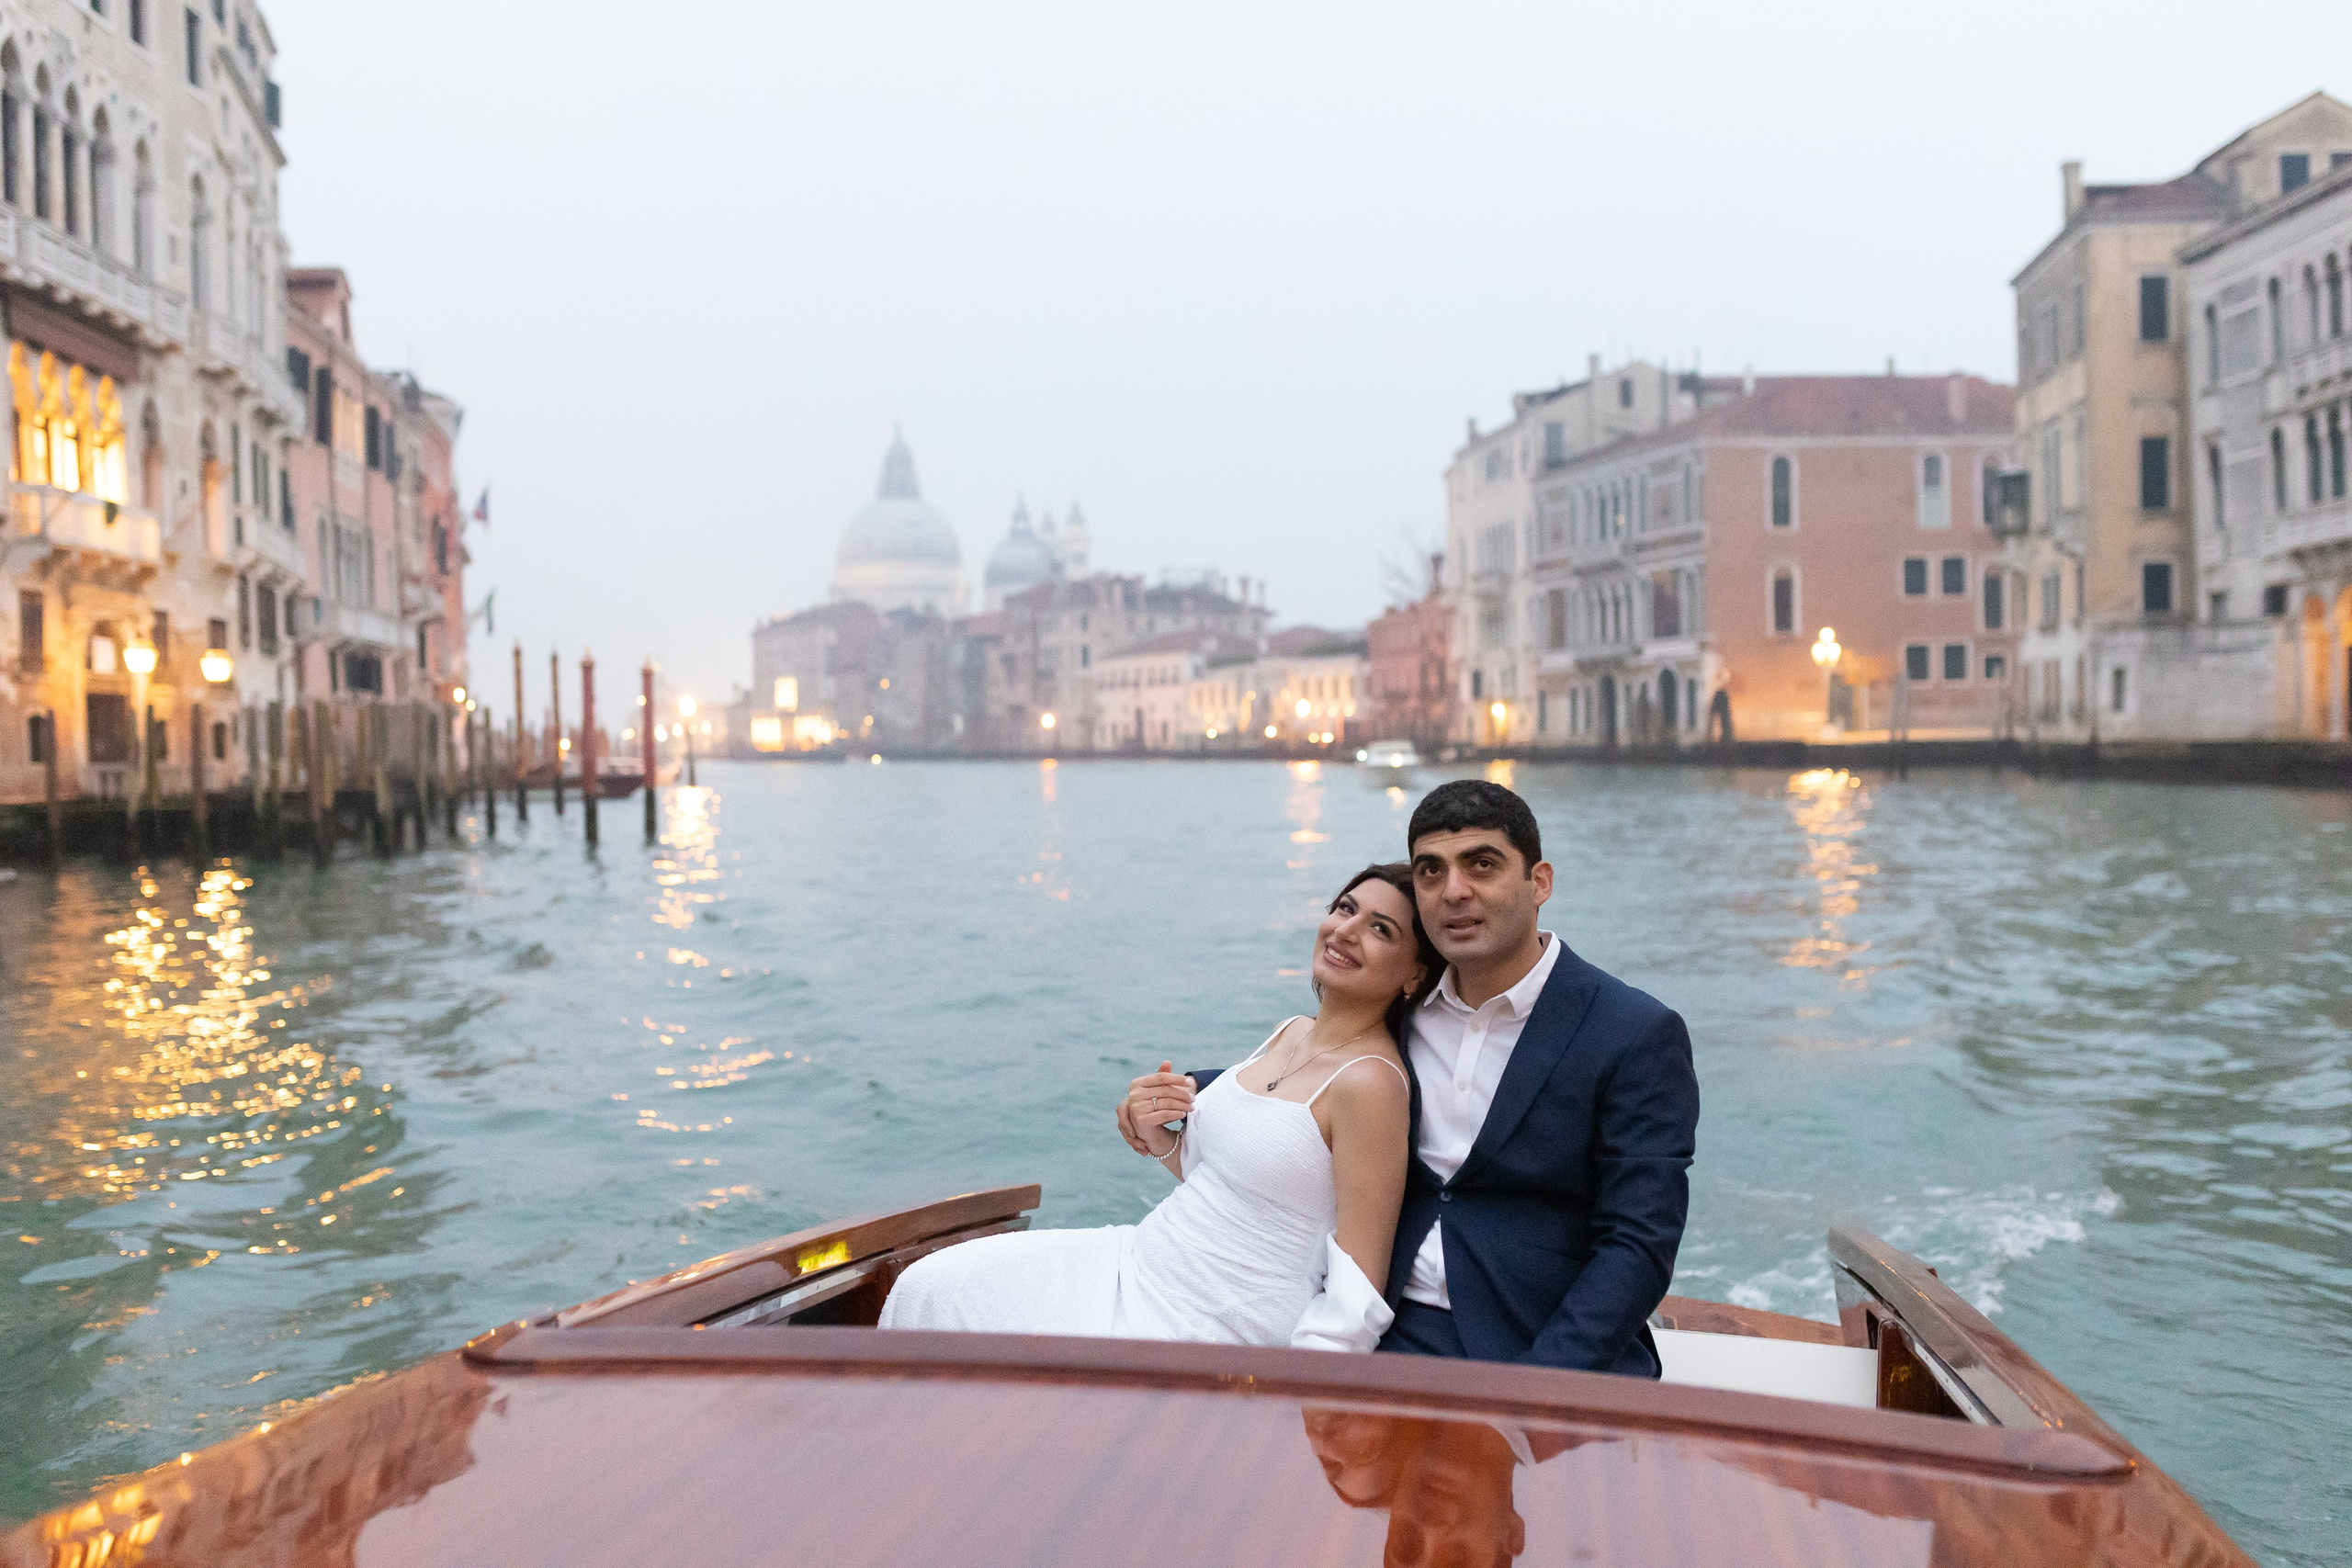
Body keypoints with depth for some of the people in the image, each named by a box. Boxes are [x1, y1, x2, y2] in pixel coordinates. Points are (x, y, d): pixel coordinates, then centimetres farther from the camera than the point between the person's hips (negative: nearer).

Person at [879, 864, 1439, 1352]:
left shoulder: (1369, 1081, -20)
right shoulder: (1291, 1034, 7)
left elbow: (1356, 1300, -20)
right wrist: (1159, 1138, -3)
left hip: (1202, 1338, -8)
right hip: (1141, 1268, 8)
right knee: (931, 1288, 5)